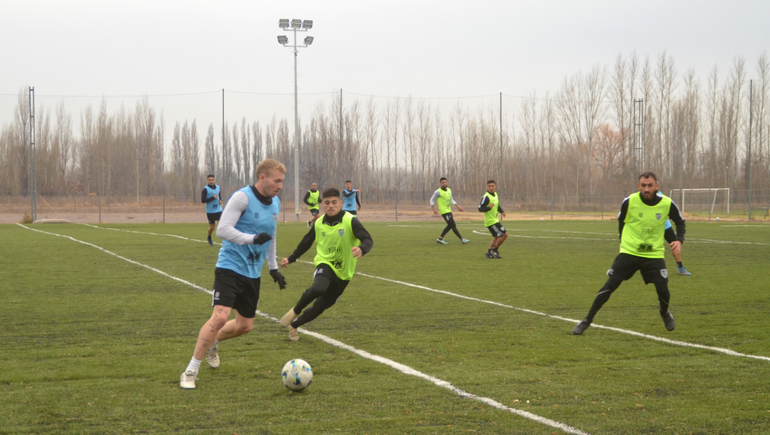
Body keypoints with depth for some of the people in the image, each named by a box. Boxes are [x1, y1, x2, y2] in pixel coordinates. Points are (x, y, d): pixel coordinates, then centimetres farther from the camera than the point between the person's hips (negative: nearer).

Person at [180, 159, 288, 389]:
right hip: (230, 267, -8)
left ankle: (212, 343, 42)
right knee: (220, 317, -21)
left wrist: (274, 267, 26)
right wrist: (253, 239, -30)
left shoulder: (275, 203, 11)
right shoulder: (242, 197, -14)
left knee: (245, 325, 10)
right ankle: (190, 371, -12)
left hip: (253, 273, 8)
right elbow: (222, 229, -21)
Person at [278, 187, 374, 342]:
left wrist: (362, 249, -45)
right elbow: (306, 243, 17)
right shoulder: (318, 224, -1)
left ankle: (294, 325, 31)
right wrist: (291, 258, 22)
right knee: (318, 288, -35)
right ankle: (295, 311, -7)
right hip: (325, 264, 0)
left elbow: (368, 240, -22)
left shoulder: (350, 221, -13)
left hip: (343, 272, 0)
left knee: (320, 306, 6)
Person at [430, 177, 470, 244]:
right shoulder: (438, 192, -11)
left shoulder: (449, 190, 11)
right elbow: (432, 200, -5)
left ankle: (440, 238, 18)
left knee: (450, 226, 12)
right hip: (444, 211, -9)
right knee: (453, 225, -7)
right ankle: (462, 239, -3)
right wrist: (434, 209, -12)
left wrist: (458, 206, 13)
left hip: (449, 210, 9)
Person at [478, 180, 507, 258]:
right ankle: (494, 250, 2)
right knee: (504, 234, -10)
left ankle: (488, 253, 23)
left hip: (495, 220, 10)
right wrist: (489, 208, -36)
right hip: (491, 221, -10)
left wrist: (502, 211, 6)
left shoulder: (495, 195, 9)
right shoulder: (486, 197, -18)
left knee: (497, 237, 18)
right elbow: (480, 208, -21)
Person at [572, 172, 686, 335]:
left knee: (663, 290, -10)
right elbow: (621, 222, 10)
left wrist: (679, 240, -6)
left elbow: (680, 222, 10)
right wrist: (624, 241, 8)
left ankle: (665, 313, 27)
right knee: (610, 285, -10)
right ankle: (587, 321, 1)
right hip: (628, 252, -1)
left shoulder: (667, 204, -9)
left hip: (654, 255, 1)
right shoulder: (629, 202, -10)